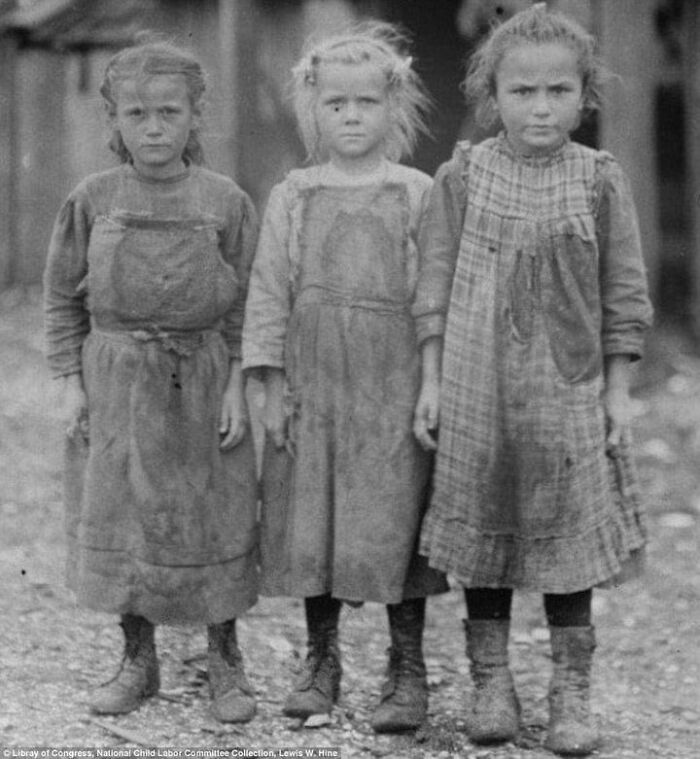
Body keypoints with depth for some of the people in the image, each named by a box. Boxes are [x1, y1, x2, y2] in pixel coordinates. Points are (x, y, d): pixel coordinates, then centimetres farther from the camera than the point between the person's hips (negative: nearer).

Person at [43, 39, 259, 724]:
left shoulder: (225, 202, -2)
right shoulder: (92, 200, 0)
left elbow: (246, 304, 0)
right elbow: (63, 298, 5)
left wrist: (238, 386, -6)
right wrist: (71, 381, -1)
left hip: (201, 383, -1)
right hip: (115, 384, 1)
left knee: (212, 525, 5)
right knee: (116, 523, 7)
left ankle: (225, 665, 20)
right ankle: (137, 661, 23)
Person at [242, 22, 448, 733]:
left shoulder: (417, 195, 2)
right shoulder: (292, 197, 6)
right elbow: (269, 289, 5)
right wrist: (271, 382, 0)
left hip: (392, 381, -2)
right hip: (312, 380, 2)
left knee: (393, 520, -1)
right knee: (309, 517, 6)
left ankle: (407, 670, 10)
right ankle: (320, 660, 21)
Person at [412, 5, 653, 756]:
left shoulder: (600, 180, -1)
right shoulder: (463, 176, -2)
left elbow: (623, 293, 3)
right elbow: (435, 285, 2)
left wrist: (618, 389, 0)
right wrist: (431, 382, -1)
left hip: (569, 390, 0)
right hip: (475, 390, 0)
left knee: (569, 538, 4)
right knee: (481, 534, 8)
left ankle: (571, 694, 14)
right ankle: (490, 683, 21)